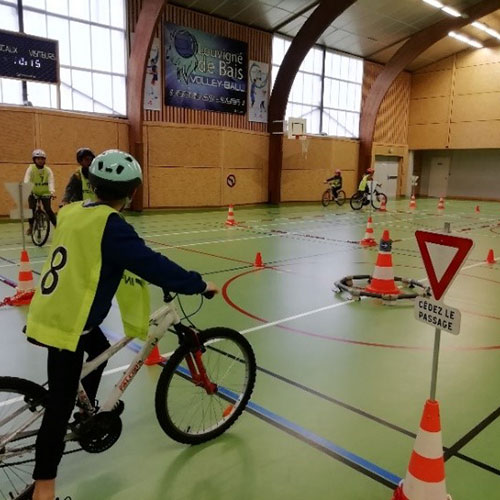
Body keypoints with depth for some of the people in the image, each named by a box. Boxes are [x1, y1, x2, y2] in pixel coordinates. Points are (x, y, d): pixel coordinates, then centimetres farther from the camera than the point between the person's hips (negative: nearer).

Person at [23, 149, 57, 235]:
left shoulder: (48, 170, -8)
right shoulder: (31, 169, -10)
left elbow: (51, 182, -20)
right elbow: (26, 180, -23)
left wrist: (52, 191, -39)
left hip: (45, 193, 0)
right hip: (33, 193, 0)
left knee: (48, 209, -16)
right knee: (31, 209, -16)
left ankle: (56, 225, 2)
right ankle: (31, 226, 8)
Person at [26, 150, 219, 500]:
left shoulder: (74, 212, 4)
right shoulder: (109, 224, -22)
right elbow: (152, 264, -25)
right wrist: (199, 284, -15)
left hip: (54, 310, 9)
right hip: (66, 322, -9)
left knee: (100, 350, 30)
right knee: (61, 403, 1)